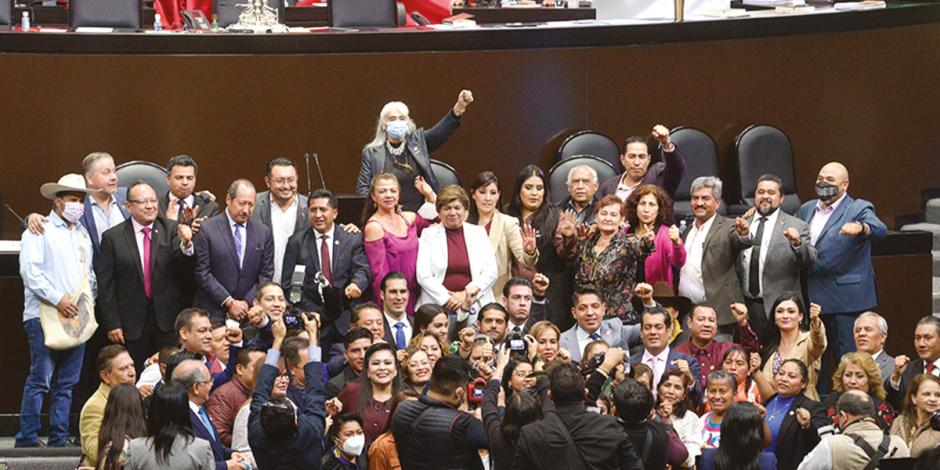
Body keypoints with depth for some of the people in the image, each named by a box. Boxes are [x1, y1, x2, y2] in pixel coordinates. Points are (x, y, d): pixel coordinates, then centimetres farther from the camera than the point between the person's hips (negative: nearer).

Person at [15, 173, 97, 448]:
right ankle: (27, 440, -6)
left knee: (67, 383, 6)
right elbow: (29, 270, -11)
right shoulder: (40, 230, -1)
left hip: (78, 317, 7)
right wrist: (58, 299, -16)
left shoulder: (83, 234, 21)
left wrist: (89, 301, 10)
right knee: (40, 380, -10)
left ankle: (59, 440, 10)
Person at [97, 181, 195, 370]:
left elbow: (184, 270, -7)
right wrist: (112, 324, -4)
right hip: (131, 324, 0)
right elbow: (106, 285, 0)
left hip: (169, 320, 1)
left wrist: (186, 244, -26)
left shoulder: (172, 230, 2)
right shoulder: (112, 237, 0)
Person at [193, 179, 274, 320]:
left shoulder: (264, 233, 7)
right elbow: (202, 273, -6)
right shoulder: (207, 229, -3)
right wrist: (229, 302, -10)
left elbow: (266, 274, 6)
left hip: (248, 312, 2)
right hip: (212, 313, -2)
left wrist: (247, 302, -6)